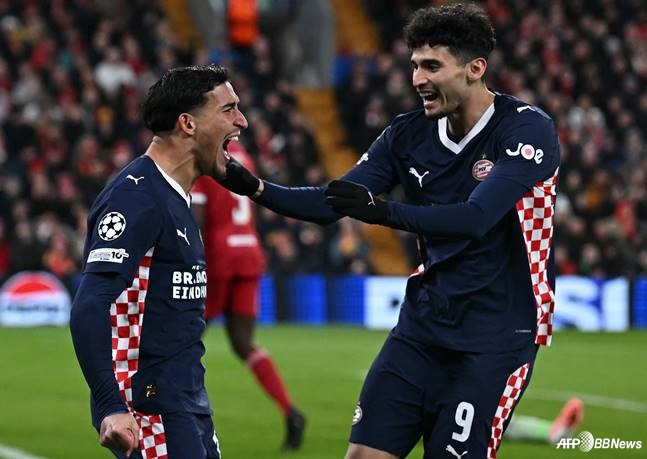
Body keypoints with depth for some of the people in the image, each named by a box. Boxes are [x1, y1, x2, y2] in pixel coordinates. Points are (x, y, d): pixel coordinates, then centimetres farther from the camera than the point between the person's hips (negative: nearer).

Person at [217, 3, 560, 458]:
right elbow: (331, 204, 4)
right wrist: (256, 187, -12)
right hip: (423, 324, 6)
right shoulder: (409, 133, 3)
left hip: (495, 337, -6)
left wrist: (383, 211, -37)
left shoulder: (527, 129, -14)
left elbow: (477, 218, -28)